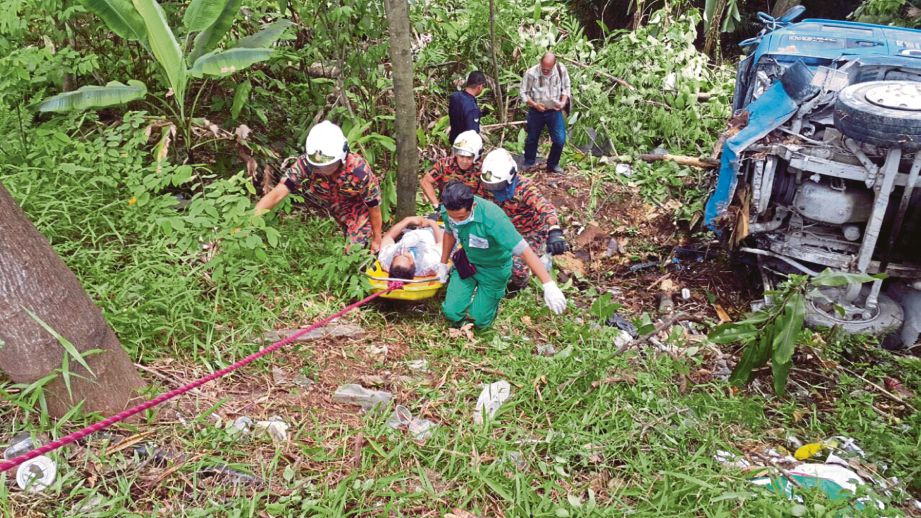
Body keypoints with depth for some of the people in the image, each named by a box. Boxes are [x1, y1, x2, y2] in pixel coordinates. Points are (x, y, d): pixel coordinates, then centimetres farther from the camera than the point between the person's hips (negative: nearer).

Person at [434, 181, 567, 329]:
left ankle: (495, 295, 38)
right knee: (451, 312, 3)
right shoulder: (447, 211, -23)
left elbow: (524, 250, -41)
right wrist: (443, 264, 13)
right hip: (467, 262, 4)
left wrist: (549, 285, -45)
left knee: (480, 320, 6)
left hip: (493, 269, -4)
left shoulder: (492, 218, -41)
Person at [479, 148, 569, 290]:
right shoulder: (488, 187, -16)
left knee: (517, 265, -16)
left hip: (532, 232, -6)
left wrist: (555, 232, -66)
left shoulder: (524, 188, -33)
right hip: (509, 231, 6)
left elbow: (546, 208, -49)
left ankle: (521, 283, 22)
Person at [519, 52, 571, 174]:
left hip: (555, 111, 1)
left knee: (560, 140, -2)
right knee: (532, 139, 14)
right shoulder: (531, 73, -17)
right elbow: (524, 93, -9)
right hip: (536, 112, -1)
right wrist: (534, 104, -23)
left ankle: (553, 164, 21)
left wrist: (563, 101, -13)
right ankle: (529, 162, 38)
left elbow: (567, 87, 4)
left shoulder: (561, 70, -10)